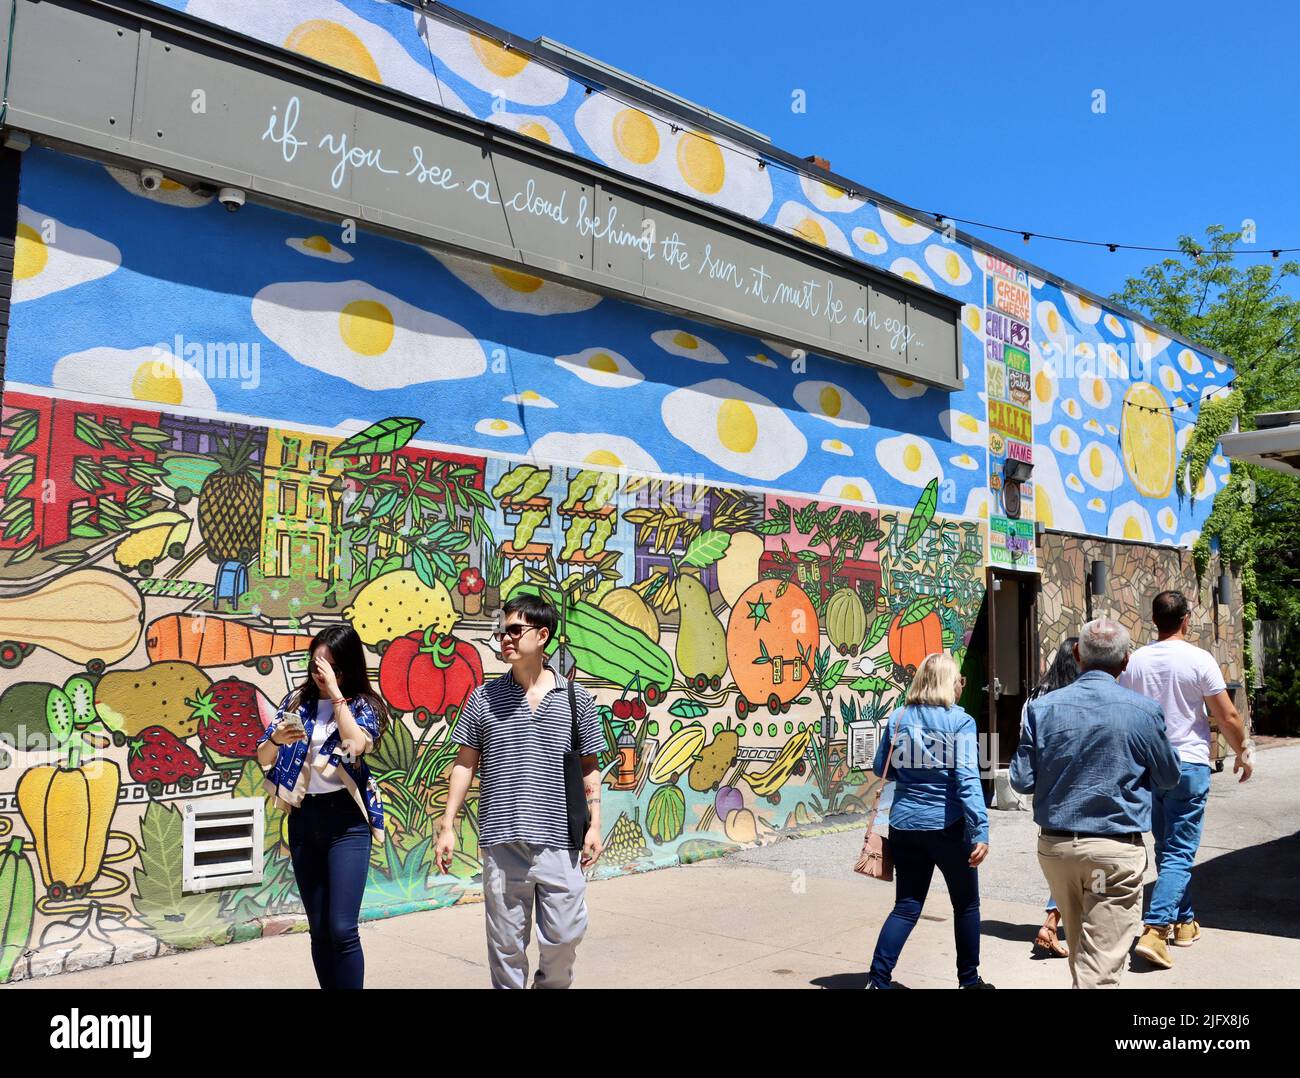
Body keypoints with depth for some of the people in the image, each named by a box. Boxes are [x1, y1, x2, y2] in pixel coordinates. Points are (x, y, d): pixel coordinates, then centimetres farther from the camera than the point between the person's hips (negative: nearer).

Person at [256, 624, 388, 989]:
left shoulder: (364, 705, -2)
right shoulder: (298, 700, 7)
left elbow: (357, 746, -22)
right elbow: (262, 758, 7)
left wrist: (336, 693, -18)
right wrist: (276, 740, -16)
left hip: (346, 820, -4)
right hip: (303, 820, 4)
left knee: (342, 929, -9)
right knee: (318, 929, 11)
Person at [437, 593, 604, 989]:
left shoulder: (576, 699, 4)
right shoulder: (484, 697, 5)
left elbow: (589, 767, 9)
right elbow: (465, 764, 8)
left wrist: (594, 825, 2)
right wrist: (448, 826, 4)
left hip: (560, 842, 0)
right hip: (502, 843, 0)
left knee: (564, 935, 5)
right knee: (507, 941, 6)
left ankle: (551, 984, 32)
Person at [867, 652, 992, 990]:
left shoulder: (898, 718, 3)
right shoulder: (960, 721, -9)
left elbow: (881, 769, 9)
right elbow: (967, 780, -17)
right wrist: (980, 831, -18)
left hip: (905, 824, 4)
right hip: (948, 825, -4)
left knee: (906, 907, 11)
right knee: (966, 904, 17)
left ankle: (879, 978, 4)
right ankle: (969, 979, 27)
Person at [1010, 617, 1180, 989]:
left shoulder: (1042, 708, -6)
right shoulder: (1143, 711, -10)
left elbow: (1021, 781, -3)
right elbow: (1168, 778, 5)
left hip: (1055, 846, 3)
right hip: (1115, 850, -3)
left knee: (1082, 949, 24)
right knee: (1101, 963, 0)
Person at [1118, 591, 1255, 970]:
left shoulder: (1134, 662, 0)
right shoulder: (1199, 660, -11)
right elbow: (1228, 718, -7)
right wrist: (1243, 752, 11)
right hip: (1189, 765, -4)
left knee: (1167, 849, 19)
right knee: (1180, 854, -1)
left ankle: (1183, 922, 31)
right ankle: (1154, 931, -12)